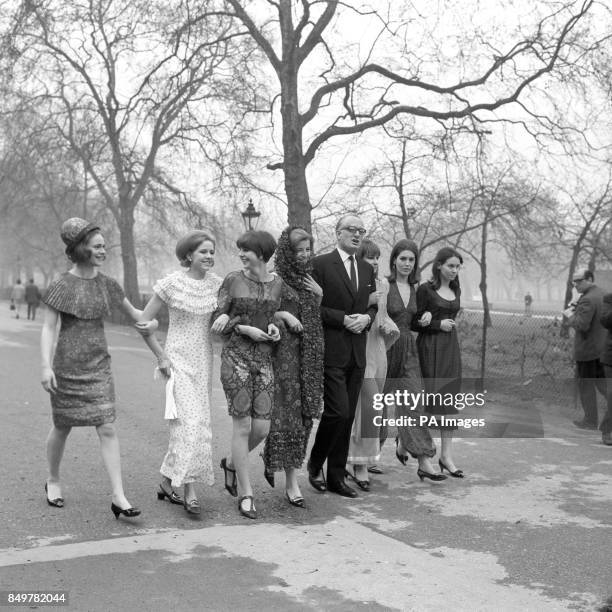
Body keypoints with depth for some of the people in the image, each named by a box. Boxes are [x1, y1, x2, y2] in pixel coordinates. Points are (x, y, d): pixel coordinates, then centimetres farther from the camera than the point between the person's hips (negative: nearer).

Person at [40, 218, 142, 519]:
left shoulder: (106, 284, 5)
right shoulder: (62, 286, -7)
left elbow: (132, 312, 19)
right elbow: (48, 328, -7)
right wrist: (46, 365, -16)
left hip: (99, 365, 3)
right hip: (67, 366, -3)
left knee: (107, 429, -6)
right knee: (62, 427, 11)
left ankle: (118, 497, -7)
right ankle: (53, 480, 37)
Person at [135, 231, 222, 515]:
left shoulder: (216, 283, 4)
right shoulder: (172, 283, -9)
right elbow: (143, 322, -4)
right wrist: (161, 356, -6)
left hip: (203, 362, 5)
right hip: (178, 360, -5)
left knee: (198, 422, 9)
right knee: (189, 421, -14)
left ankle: (168, 481, 25)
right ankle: (190, 491, -9)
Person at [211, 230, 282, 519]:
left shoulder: (277, 283, 6)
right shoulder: (232, 280, -1)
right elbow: (217, 321, 0)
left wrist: (273, 327, -6)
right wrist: (247, 330, -12)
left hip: (264, 358, 3)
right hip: (236, 357, -3)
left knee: (261, 428, 0)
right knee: (242, 425, -2)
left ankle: (232, 462, 31)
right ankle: (246, 493, 9)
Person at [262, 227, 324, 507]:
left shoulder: (310, 279, 15)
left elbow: (319, 317, 19)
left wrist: (320, 295, 3)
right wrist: (283, 315, -15)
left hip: (308, 353, 7)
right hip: (283, 350, -6)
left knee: (303, 413, 6)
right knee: (288, 412, -8)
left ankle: (271, 458, 24)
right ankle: (291, 482, 2)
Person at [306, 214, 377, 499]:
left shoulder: (367, 269, 15)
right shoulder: (320, 264, -5)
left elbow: (373, 305, 20)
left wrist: (366, 318, -2)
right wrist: (342, 319, -16)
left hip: (357, 353, 6)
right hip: (330, 352, -6)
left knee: (348, 416, 8)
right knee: (338, 411, -12)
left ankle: (336, 477, 18)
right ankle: (315, 463, 13)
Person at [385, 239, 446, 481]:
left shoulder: (414, 288, 10)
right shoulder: (384, 285, -9)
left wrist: (424, 320, 1)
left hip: (408, 350, 5)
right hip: (386, 349, -5)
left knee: (413, 402, 0)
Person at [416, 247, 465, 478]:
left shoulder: (456, 290, 13)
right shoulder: (425, 289, -6)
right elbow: (414, 321, -7)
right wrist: (438, 324, -13)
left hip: (450, 347, 6)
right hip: (430, 348, -6)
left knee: (450, 400, 5)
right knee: (432, 398, -7)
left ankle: (446, 455, 9)